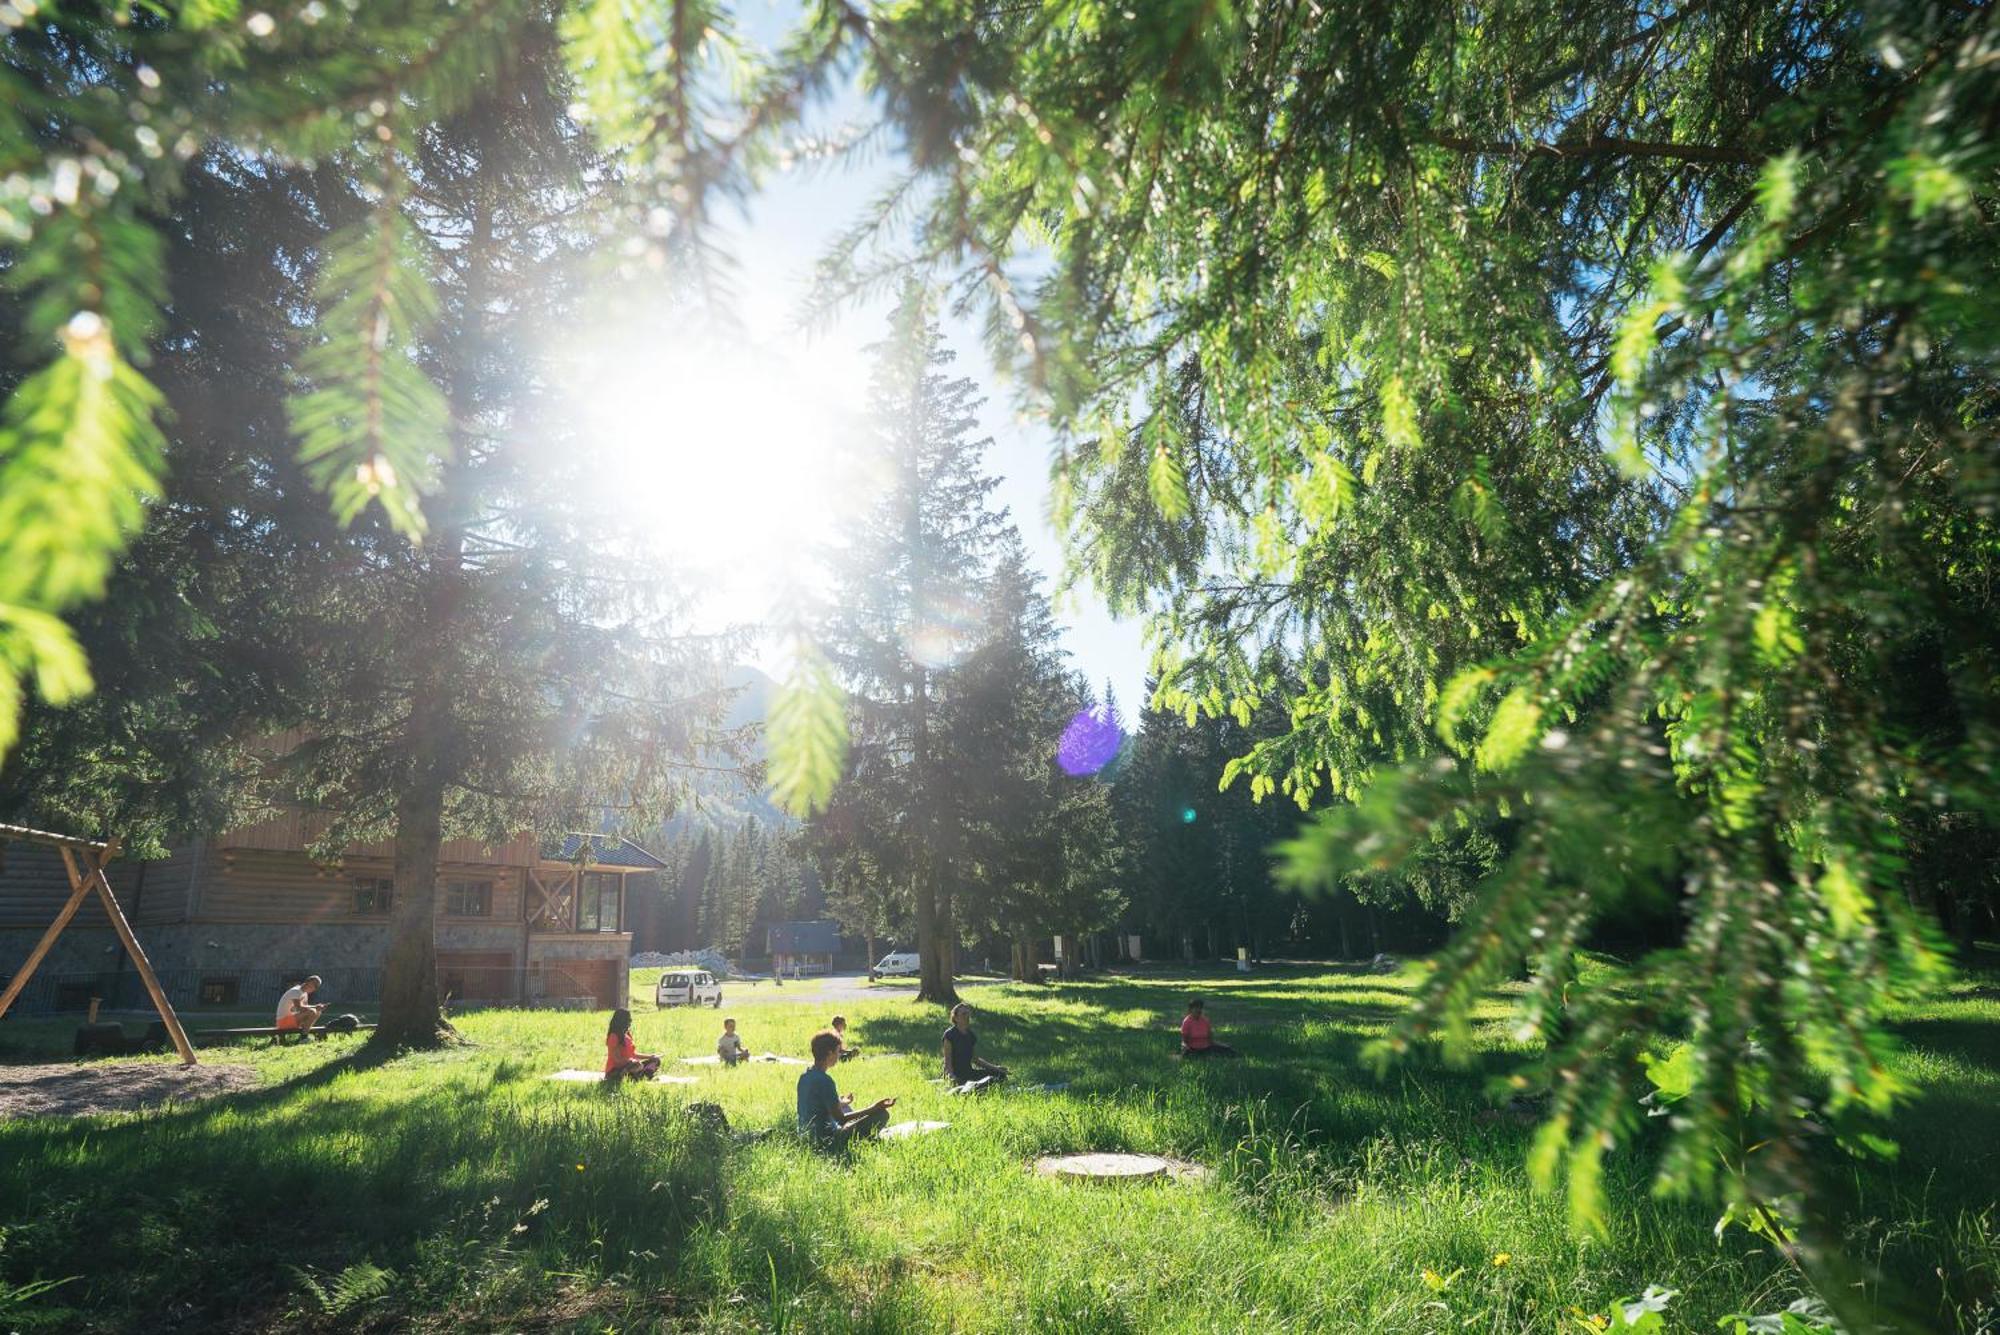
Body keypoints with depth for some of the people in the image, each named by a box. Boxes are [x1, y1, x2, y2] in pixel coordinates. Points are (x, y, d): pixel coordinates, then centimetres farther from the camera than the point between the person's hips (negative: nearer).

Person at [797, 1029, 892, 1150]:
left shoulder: (804, 1076, 4)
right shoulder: (825, 1080, -23)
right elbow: (841, 1119, -20)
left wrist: (840, 1104, 32)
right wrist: (874, 1108, -16)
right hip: (828, 1141, -9)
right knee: (882, 1114, -8)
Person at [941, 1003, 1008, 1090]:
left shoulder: (971, 1036, 14)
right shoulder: (949, 1035, -7)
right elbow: (947, 1060, -11)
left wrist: (994, 1067, 19)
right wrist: (951, 1075, -29)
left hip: (969, 1072, 9)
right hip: (956, 1074, -9)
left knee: (1000, 1074, -9)